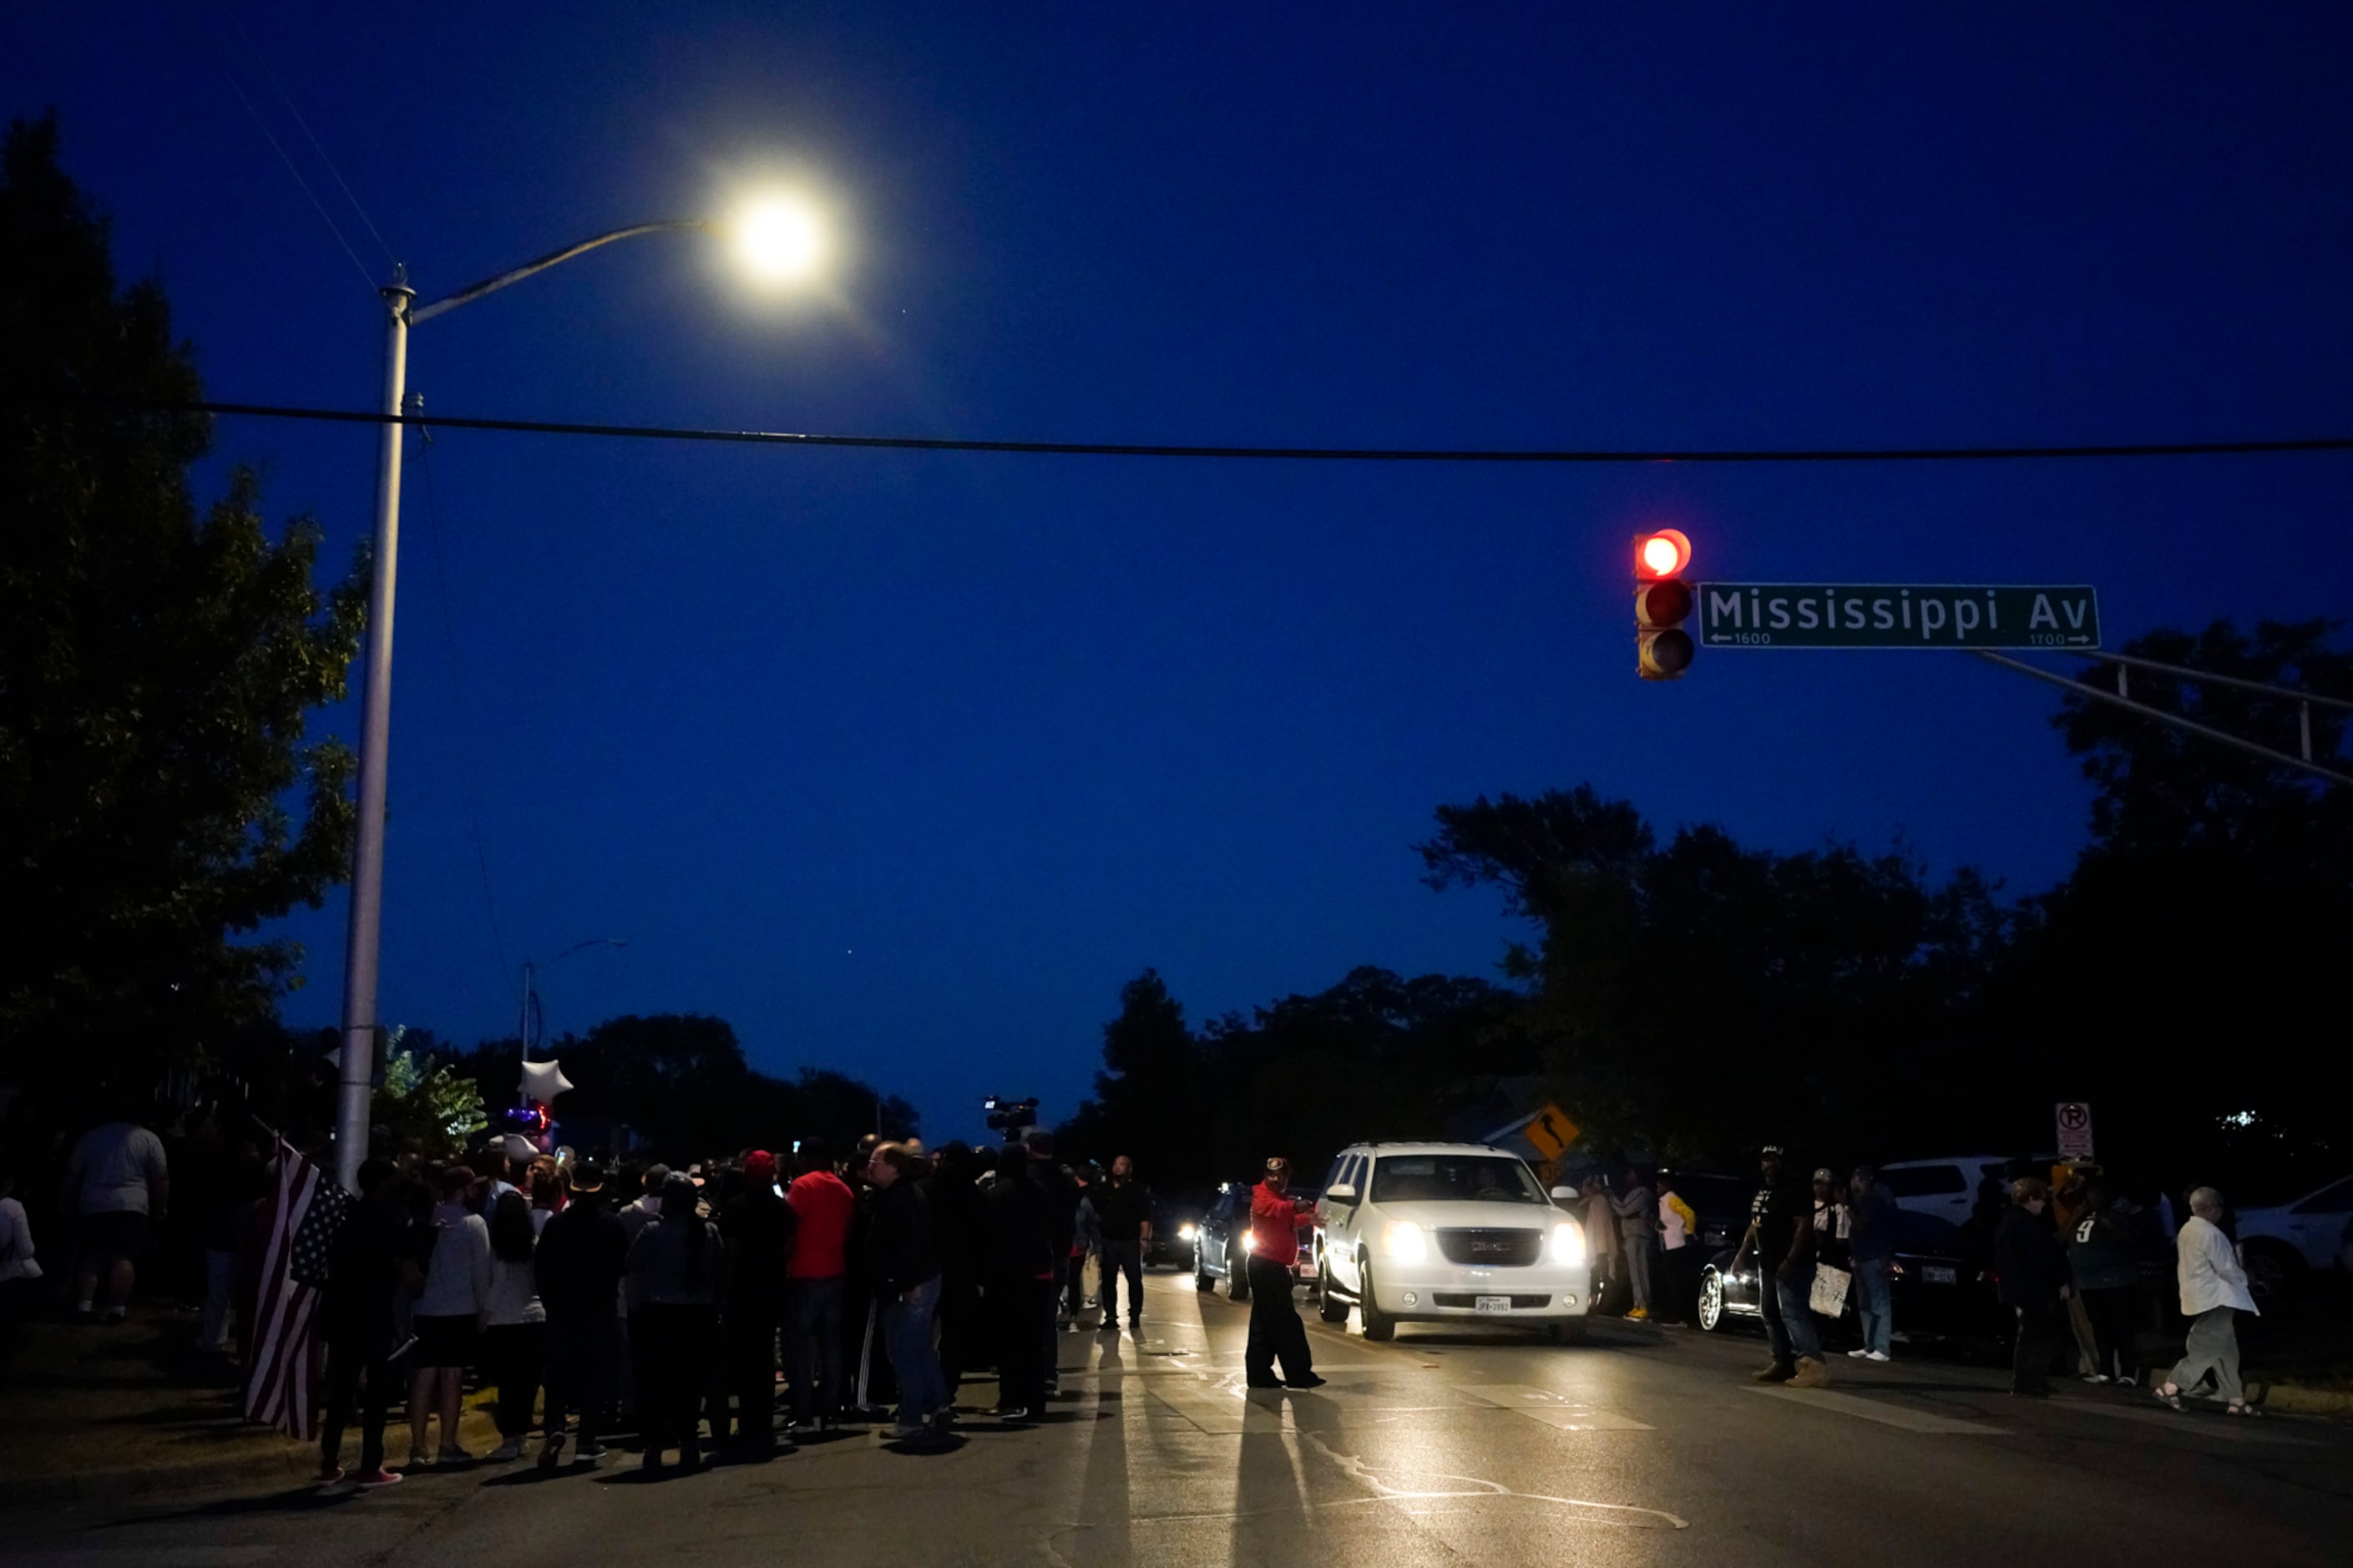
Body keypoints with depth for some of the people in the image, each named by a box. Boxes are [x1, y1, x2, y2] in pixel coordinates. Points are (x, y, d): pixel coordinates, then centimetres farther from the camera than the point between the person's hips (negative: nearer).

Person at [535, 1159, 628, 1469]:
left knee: (559, 1374, 9)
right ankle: (587, 1442, 4)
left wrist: (550, 1300, 8)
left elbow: (541, 1268, -4)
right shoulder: (612, 1224, -7)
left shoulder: (556, 1223, -5)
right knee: (595, 1375, 5)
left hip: (562, 1309, 1)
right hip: (601, 1309, -1)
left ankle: (555, 1428, -12)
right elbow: (623, 1266, -5)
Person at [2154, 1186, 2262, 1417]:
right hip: (2214, 1300, -10)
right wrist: (2243, 1278, 5)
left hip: (2197, 1297, 10)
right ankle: (2170, 1388, -7)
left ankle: (2235, 1399, 13)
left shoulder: (2186, 1230, 12)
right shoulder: (2210, 1234, -18)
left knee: (2226, 1352, 12)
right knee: (2204, 1350, -7)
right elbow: (2227, 1269, -16)